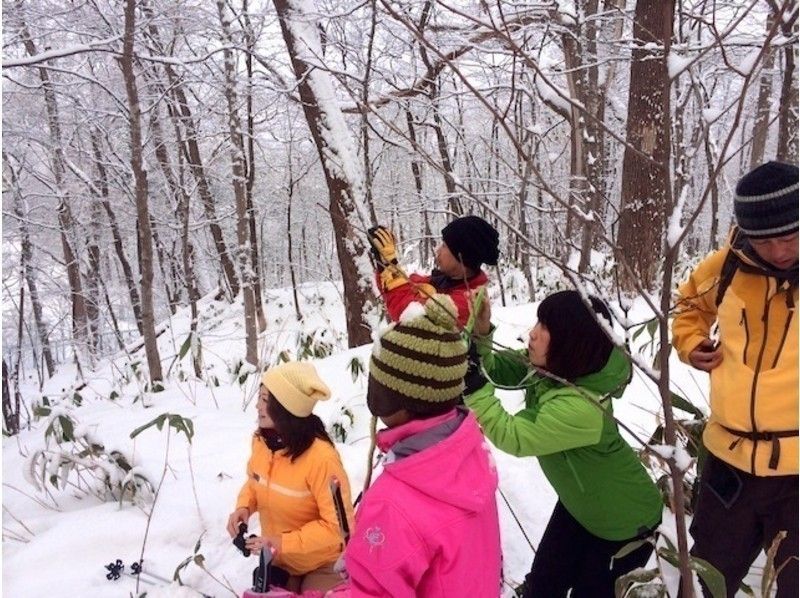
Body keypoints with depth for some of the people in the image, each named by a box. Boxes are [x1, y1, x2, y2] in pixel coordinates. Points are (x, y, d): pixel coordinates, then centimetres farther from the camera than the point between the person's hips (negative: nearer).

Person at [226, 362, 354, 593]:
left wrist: (283, 542, -30)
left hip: (322, 565, -6)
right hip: (280, 559, 6)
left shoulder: (321, 457, -34)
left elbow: (338, 524, -28)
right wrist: (244, 507, -12)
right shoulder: (261, 440, -12)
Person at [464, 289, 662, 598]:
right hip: (578, 502, 7)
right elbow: (497, 370, -9)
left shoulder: (580, 407, -41)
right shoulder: (552, 365, -17)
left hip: (624, 520, -7)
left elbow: (512, 436, -36)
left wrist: (472, 383, -40)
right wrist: (481, 334, -27)